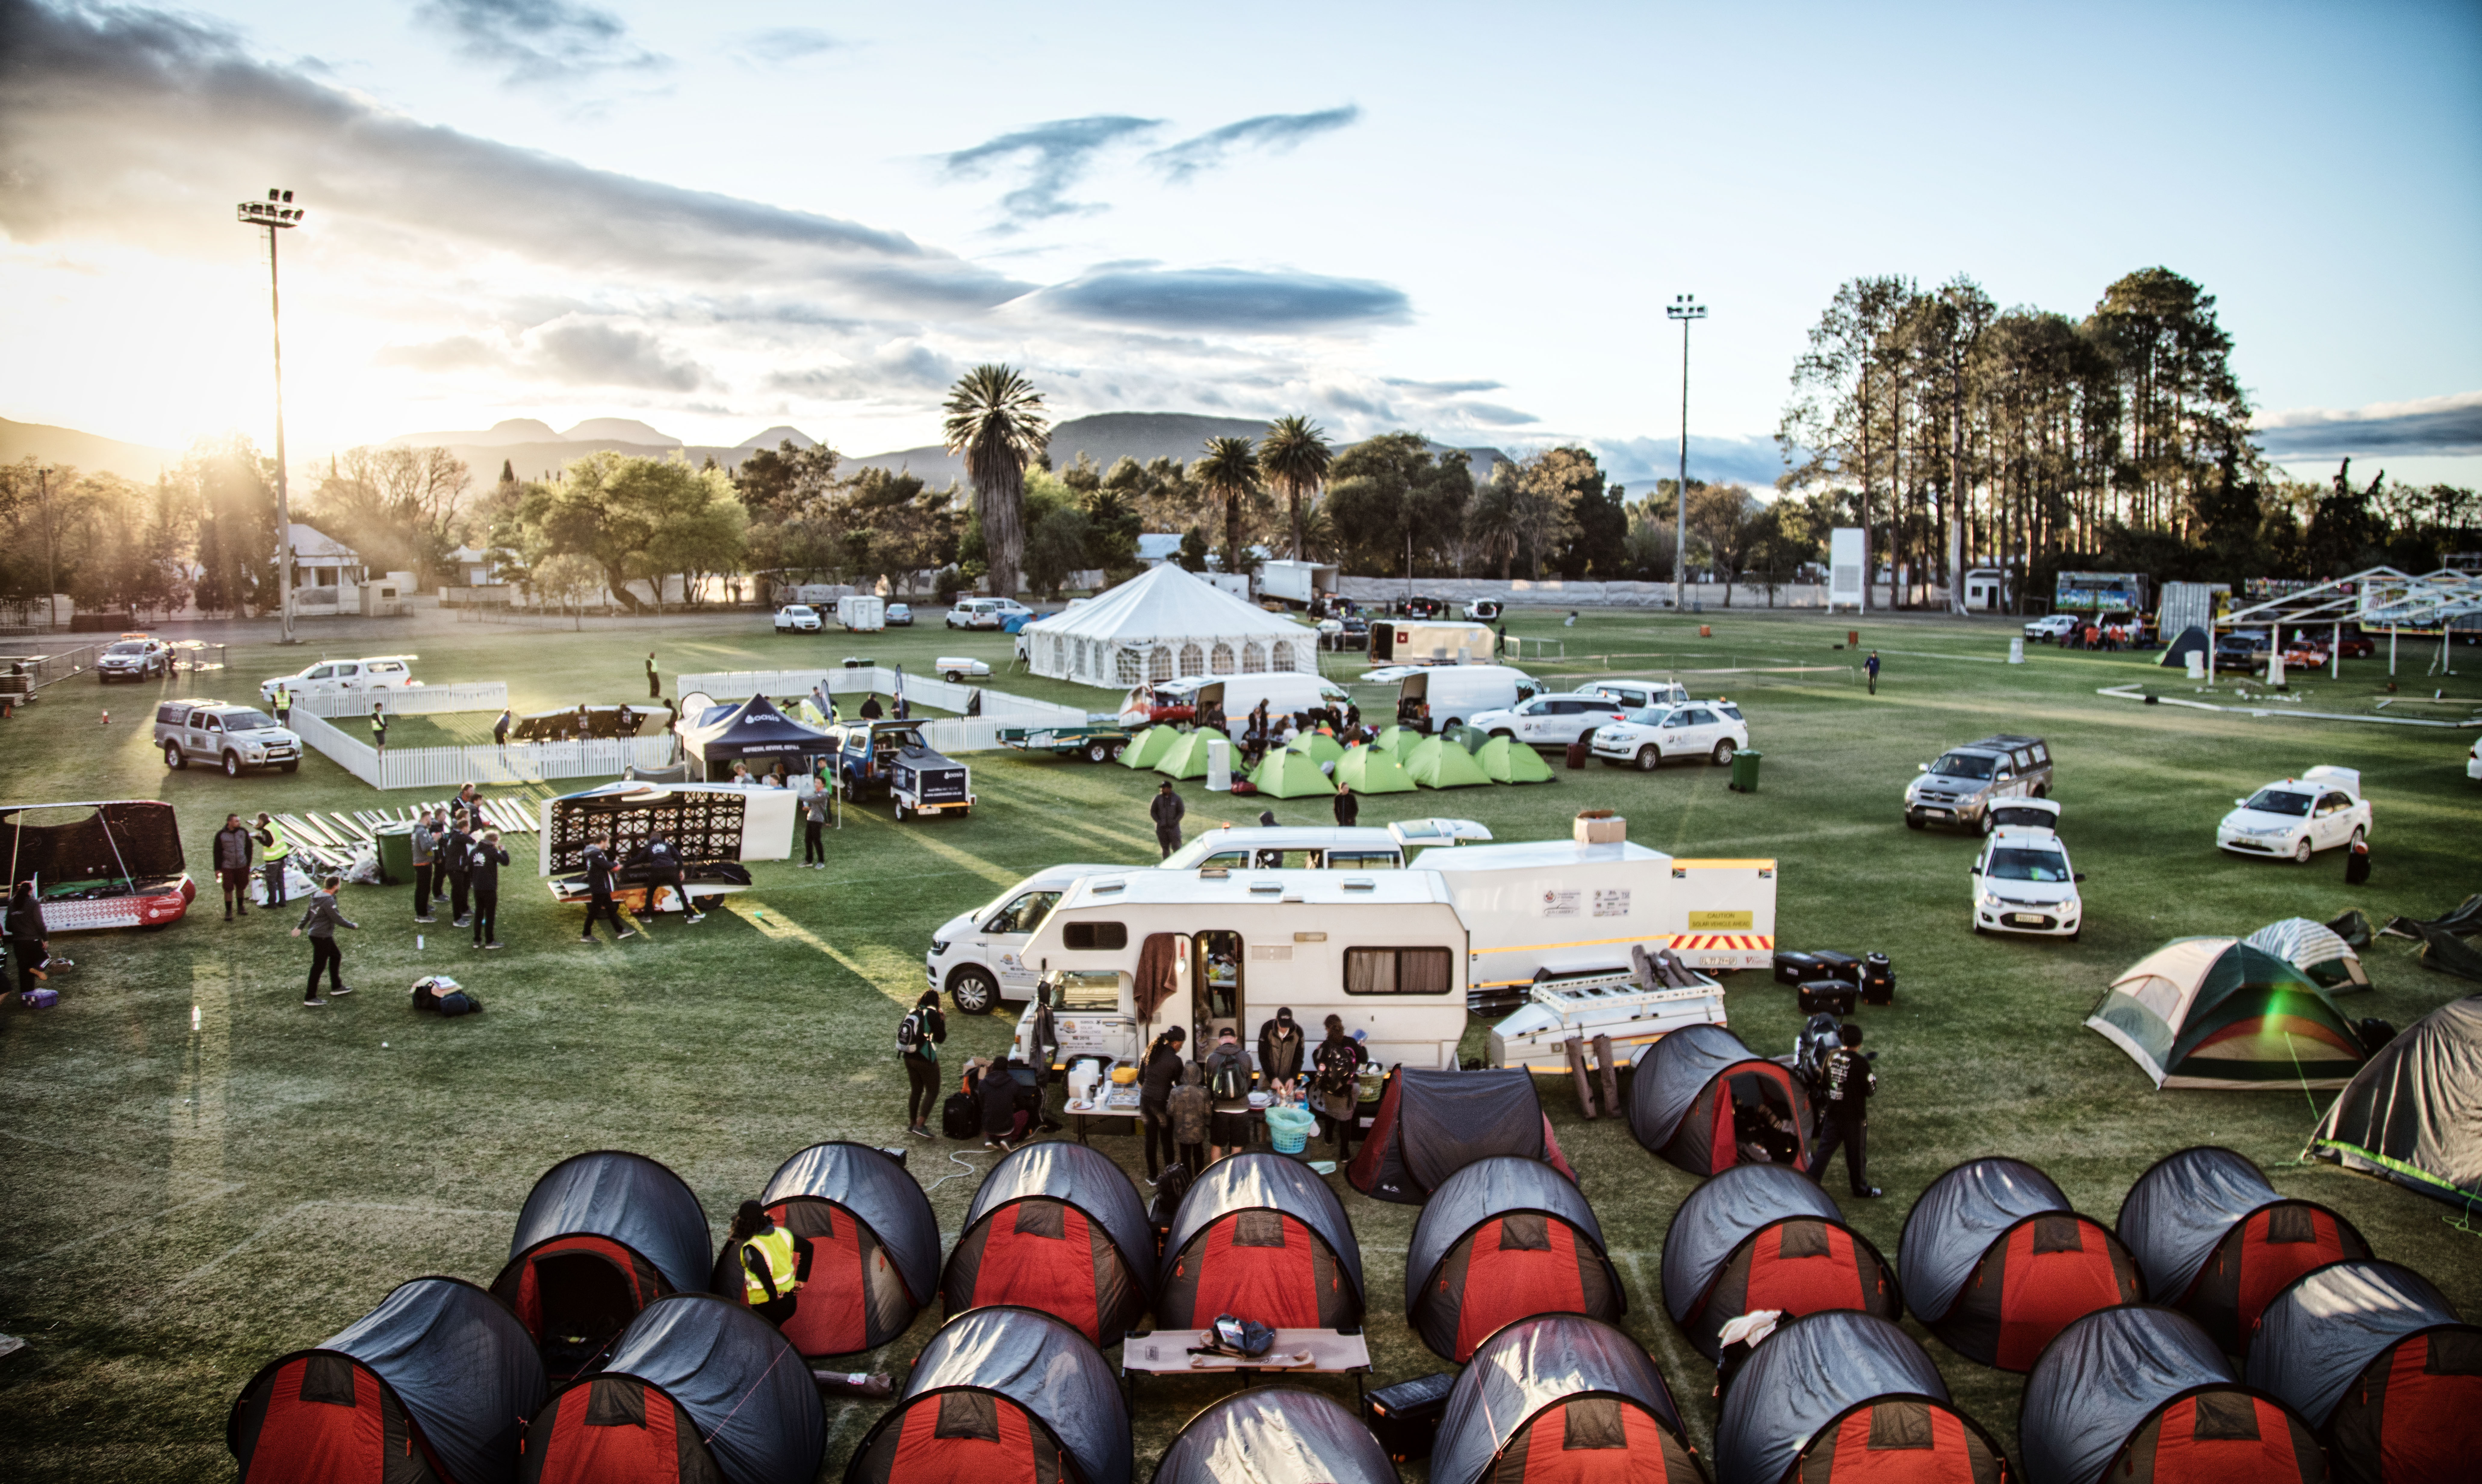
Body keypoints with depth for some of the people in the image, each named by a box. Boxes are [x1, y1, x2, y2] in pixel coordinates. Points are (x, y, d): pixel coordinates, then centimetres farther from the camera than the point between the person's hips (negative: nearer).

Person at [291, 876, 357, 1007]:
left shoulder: (317, 895, 5)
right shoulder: (328, 901, -24)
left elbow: (308, 913, 16)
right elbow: (338, 920, -21)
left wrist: (300, 927, 25)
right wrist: (353, 925, -7)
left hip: (314, 933, 10)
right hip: (322, 936, -10)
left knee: (336, 955, 22)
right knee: (319, 966, -2)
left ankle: (336, 987, 31)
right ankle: (310, 998, 3)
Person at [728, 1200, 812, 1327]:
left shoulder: (751, 1249, -22)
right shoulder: (783, 1234, 0)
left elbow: (762, 1269, -41)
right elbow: (807, 1247, 13)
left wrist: (774, 1296, -26)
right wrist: (801, 1279, 15)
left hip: (766, 1308, -7)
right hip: (790, 1302, 7)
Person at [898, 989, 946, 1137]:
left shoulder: (912, 1013, 4)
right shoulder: (932, 1014, -15)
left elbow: (901, 1030, 13)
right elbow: (940, 1038, -13)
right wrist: (942, 1022, 3)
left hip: (909, 1057, 7)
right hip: (926, 1059, -7)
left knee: (916, 1090, 19)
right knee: (933, 1091, 3)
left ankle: (912, 1124, 26)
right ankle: (920, 1125, -8)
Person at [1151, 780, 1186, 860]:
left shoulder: (1176, 798, -3)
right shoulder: (1158, 798, 0)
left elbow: (1182, 812, 0)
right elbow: (1153, 812, 5)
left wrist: (1175, 822, -13)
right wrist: (1159, 822, -8)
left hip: (1173, 827, -2)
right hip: (1162, 828, 2)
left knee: (1176, 847, -6)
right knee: (1165, 848, 7)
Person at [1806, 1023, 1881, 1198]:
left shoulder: (1831, 1056, -2)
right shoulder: (1861, 1062, -18)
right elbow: (1870, 1090, -12)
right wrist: (1874, 1079, 7)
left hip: (1833, 1113, 5)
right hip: (1854, 1116, -5)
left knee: (1825, 1148, 13)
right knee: (1856, 1152, 10)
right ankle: (1861, 1189, 24)